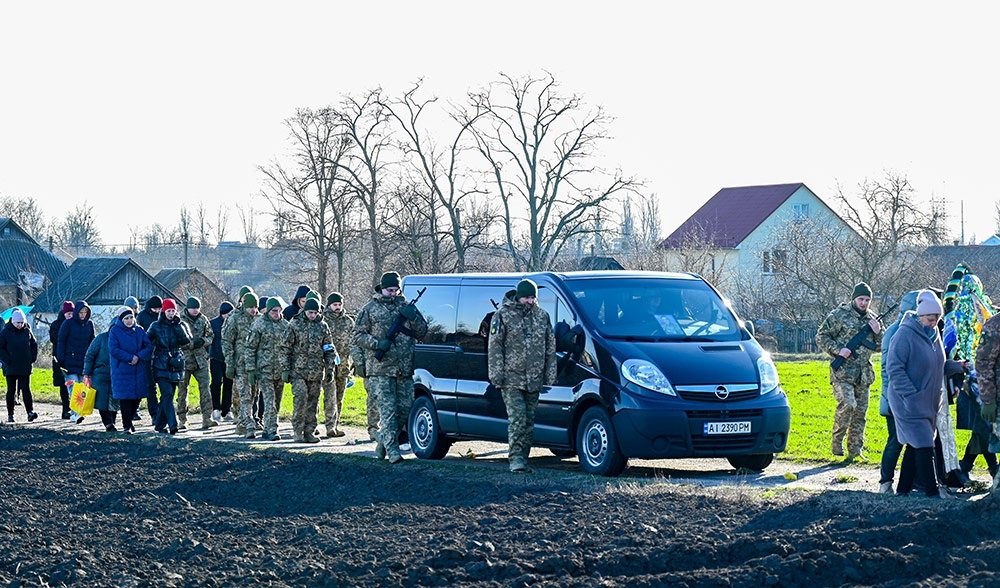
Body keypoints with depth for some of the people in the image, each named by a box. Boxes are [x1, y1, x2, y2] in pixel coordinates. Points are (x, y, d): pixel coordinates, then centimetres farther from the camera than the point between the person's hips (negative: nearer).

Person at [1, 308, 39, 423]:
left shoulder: (27, 331, 4)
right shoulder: (6, 332, -5)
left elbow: (34, 344, 16)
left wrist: (32, 358, 5)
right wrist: (7, 360, -12)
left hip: (25, 367, 1)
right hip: (11, 368, -1)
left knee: (26, 389, -5)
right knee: (11, 390, 7)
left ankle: (30, 411, -11)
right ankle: (10, 414, 12)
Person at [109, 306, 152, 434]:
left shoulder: (139, 330, 8)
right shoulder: (114, 331, -3)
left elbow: (149, 346, 2)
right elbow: (113, 350, -11)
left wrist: (138, 357, -13)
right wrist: (130, 358, -16)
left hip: (139, 370, 4)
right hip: (122, 370, -4)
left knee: (138, 396, 6)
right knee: (125, 397, -6)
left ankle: (130, 419, 27)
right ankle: (126, 425, 2)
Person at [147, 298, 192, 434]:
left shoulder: (181, 325, 8)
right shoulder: (156, 326, 2)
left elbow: (187, 340, -7)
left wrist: (178, 326, -14)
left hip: (176, 366, 3)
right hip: (161, 366, -3)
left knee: (167, 396, 8)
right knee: (167, 394, -15)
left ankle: (159, 424, 20)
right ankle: (172, 424, -21)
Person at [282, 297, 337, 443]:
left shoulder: (323, 326, 9)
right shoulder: (294, 325, 1)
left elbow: (329, 350, 15)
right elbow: (285, 348, 2)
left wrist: (330, 369, 8)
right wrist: (285, 369, -3)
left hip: (316, 371, 3)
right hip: (298, 370, -3)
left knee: (313, 402, 4)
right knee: (300, 398, -16)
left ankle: (309, 431, 11)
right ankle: (297, 431, -8)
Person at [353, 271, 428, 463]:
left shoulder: (407, 306, 14)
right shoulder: (370, 309, 5)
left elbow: (422, 332, 14)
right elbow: (358, 335, 4)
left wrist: (412, 317, -6)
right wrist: (378, 343, -13)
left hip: (405, 370, 4)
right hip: (380, 370, -4)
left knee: (405, 410, 5)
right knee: (388, 410, -11)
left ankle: (382, 441, 22)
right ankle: (392, 449, -14)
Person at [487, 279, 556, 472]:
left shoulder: (542, 316, 12)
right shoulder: (504, 315, 0)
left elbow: (550, 348, 16)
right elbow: (495, 347, -2)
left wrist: (550, 375, 11)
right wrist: (496, 374, -9)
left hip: (534, 380, 4)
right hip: (512, 378, -4)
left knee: (529, 420, 7)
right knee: (517, 418, -14)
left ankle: (523, 458, 13)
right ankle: (516, 458, -14)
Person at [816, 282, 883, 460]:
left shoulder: (872, 319, 14)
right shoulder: (839, 315, -2)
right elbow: (821, 337, -2)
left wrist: (878, 331, -2)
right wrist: (838, 350, -15)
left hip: (864, 375, 6)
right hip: (843, 372, -6)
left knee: (860, 412, 6)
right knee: (847, 405, -21)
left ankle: (855, 450, 13)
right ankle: (837, 441, -6)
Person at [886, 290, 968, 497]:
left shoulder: (933, 333, 9)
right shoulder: (905, 335, -16)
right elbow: (894, 369, -17)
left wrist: (956, 366, 1)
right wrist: (911, 395, -21)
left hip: (929, 402, 8)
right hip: (909, 403, -8)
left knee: (915, 446, 12)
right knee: (924, 446, -10)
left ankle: (903, 488, 22)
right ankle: (932, 492, -7)